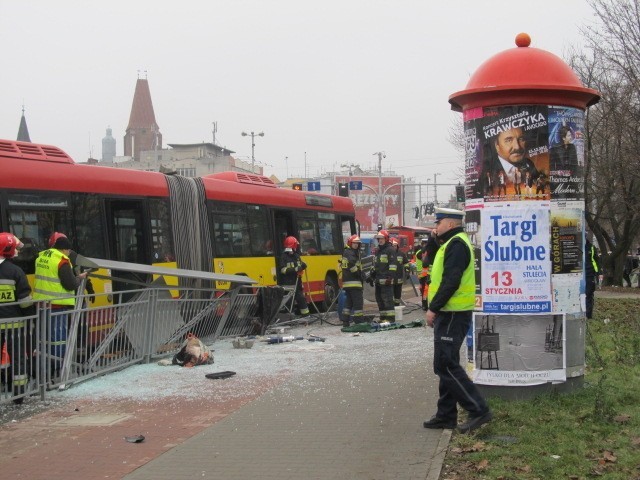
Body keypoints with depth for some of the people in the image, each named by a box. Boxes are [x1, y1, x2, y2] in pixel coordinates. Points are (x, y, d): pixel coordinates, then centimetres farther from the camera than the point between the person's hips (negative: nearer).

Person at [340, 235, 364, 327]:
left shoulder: (346, 253, 21)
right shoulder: (350, 253, -10)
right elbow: (352, 266, -24)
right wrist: (360, 275, -14)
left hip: (346, 282, 10)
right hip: (354, 282, -10)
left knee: (348, 302, 13)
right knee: (358, 302, -9)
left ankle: (345, 322, 13)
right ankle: (359, 321, -10)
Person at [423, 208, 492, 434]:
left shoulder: (456, 244, -14)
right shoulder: (450, 244, 20)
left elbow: (451, 281, -22)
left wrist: (433, 308, -19)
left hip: (452, 315, -11)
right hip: (448, 314, 11)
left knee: (446, 365, -11)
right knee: (446, 365, 13)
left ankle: (478, 410, -8)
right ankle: (446, 415, 19)